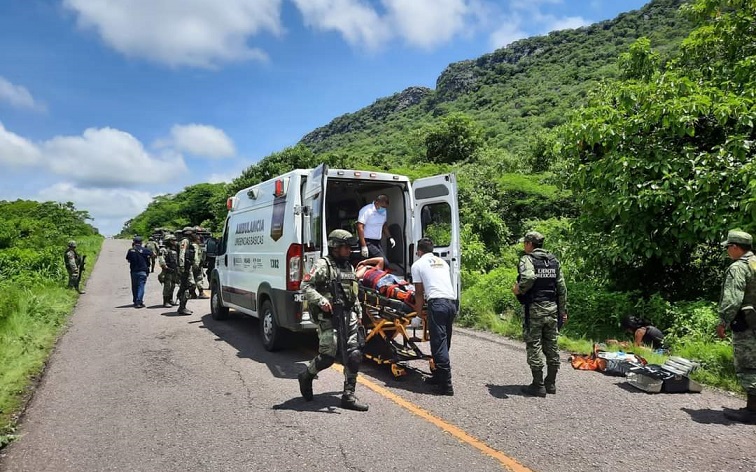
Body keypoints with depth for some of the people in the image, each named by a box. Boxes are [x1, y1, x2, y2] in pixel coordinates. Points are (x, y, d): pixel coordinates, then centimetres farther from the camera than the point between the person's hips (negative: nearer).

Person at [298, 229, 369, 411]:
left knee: (354, 355, 1)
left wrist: (358, 313, 20)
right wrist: (321, 300, -24)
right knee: (328, 355, -8)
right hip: (329, 316, -7)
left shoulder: (349, 267, 18)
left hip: (348, 316, 7)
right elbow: (305, 286, -13)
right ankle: (306, 376, 23)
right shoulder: (323, 265, -6)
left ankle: (349, 395, 9)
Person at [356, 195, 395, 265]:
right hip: (368, 242, -8)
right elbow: (360, 227, -19)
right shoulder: (366, 210, -14)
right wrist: (363, 246, -24)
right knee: (384, 263, -20)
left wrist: (389, 237, 17)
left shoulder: (383, 212, 12)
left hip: (377, 243, 8)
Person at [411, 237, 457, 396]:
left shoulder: (417, 265, 9)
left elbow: (419, 292, 8)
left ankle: (446, 385, -6)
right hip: (453, 301, 7)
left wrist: (418, 311, 17)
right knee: (444, 343, 16)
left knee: (439, 343, -5)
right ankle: (438, 376, 24)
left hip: (437, 302, -6)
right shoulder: (442, 262, 25)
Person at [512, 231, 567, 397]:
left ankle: (538, 385, 4)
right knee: (551, 346, 12)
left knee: (534, 346, 0)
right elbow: (562, 287, 12)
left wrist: (518, 289, -12)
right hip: (552, 308, 6)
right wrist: (563, 310, 16)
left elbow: (529, 277, -30)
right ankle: (551, 383, 21)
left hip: (534, 308, -6)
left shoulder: (528, 259, -8)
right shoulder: (554, 260, 12)